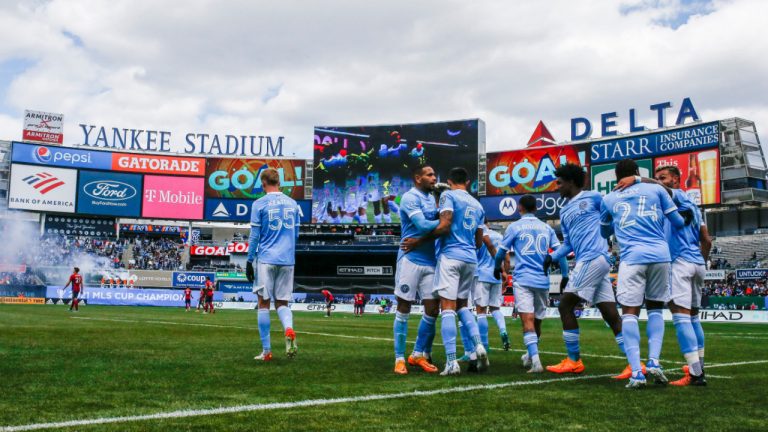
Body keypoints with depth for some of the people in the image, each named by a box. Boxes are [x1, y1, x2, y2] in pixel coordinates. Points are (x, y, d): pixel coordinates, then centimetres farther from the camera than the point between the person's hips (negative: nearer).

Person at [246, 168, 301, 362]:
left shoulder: (259, 204, -2)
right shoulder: (293, 203, 11)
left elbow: (254, 236, -2)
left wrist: (249, 261, 5)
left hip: (266, 259, -3)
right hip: (288, 260, 3)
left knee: (264, 303, 5)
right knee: (282, 303, 11)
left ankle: (266, 351, 6)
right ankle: (289, 329, -20)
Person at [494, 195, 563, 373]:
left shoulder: (514, 226, 3)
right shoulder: (546, 228, 12)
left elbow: (501, 252, 7)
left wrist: (497, 268, 26)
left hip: (523, 280, -4)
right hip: (543, 281, 4)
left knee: (527, 321, -11)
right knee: (537, 321, 16)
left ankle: (536, 361, -25)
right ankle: (530, 357, 33)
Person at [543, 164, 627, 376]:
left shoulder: (592, 197, 1)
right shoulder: (564, 211, 23)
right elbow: (568, 243, 23)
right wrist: (552, 256, 11)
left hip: (594, 258, -8)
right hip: (586, 262, 8)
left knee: (565, 306, -6)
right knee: (611, 315, 4)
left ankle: (574, 361, 1)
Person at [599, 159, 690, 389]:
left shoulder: (608, 200, 16)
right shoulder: (656, 189, 13)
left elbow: (604, 232, 31)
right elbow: (678, 222, 16)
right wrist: (687, 220, 38)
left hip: (632, 257, -1)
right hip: (660, 255, 1)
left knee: (629, 313, 0)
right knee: (655, 308, 16)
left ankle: (637, 372, -11)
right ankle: (654, 361, 2)